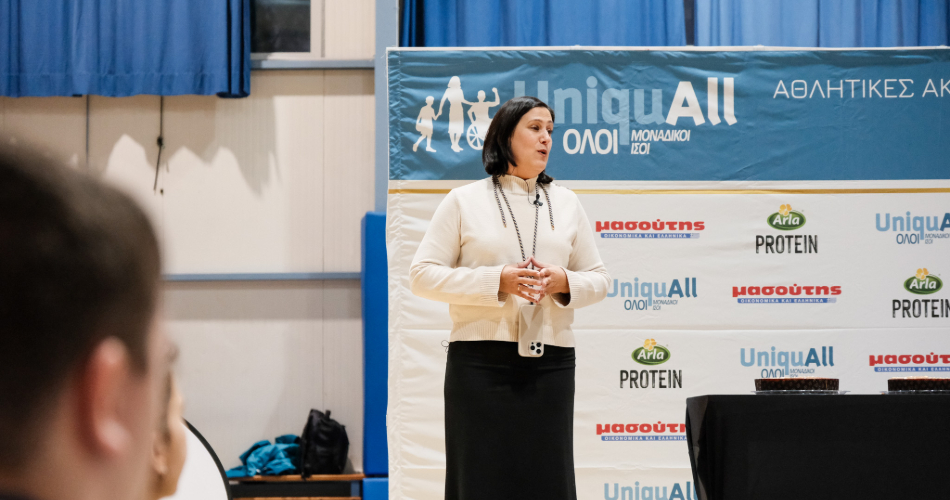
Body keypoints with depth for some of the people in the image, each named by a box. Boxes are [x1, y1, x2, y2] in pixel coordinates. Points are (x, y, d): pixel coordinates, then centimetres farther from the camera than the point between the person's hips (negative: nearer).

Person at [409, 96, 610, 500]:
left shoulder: (566, 203, 15)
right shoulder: (464, 201, 4)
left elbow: (599, 280, 15)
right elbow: (423, 275, -2)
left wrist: (562, 282, -8)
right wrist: (497, 281, -13)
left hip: (550, 364, 3)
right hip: (481, 363, -3)